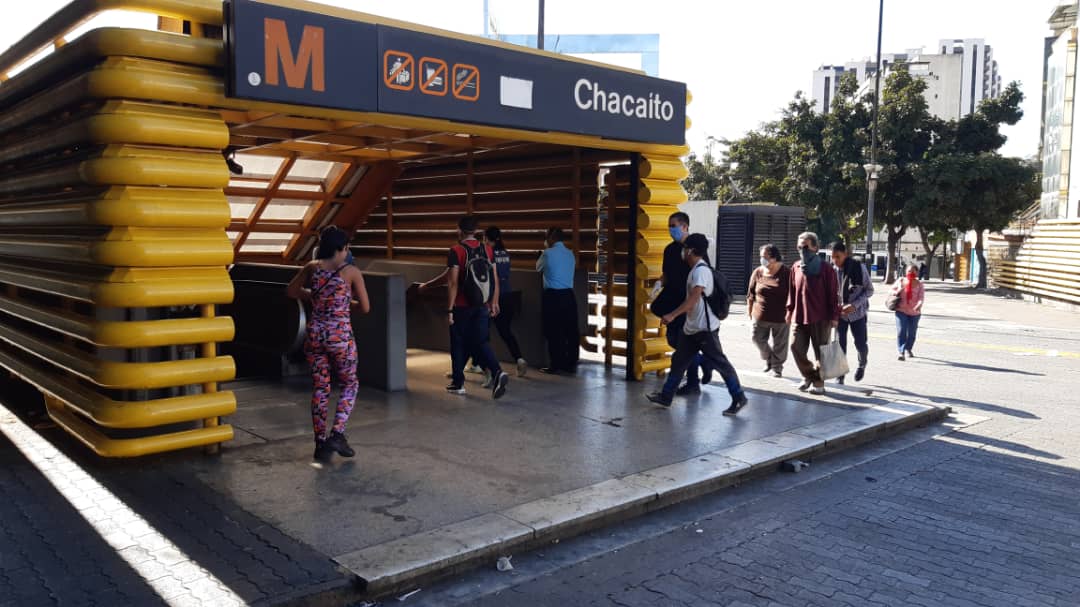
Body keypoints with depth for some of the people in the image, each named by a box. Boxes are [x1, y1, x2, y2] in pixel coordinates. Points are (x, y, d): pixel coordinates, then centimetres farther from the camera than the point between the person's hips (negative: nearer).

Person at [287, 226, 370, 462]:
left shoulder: (312, 267, 3)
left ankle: (320, 443, 16)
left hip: (315, 334, 4)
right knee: (350, 384, 15)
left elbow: (292, 291, 17)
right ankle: (337, 434, 0)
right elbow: (365, 308, -2)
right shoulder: (351, 271, -6)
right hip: (341, 335, -3)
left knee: (319, 387, 13)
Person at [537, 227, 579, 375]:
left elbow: (538, 268, 13)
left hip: (553, 296, -5)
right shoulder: (570, 253, 12)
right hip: (569, 295, 5)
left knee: (553, 332, 0)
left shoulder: (548, 253, -5)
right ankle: (571, 364, 13)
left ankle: (555, 366, 2)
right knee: (571, 331, 8)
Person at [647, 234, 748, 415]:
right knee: (679, 360, 12)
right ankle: (666, 396, 20)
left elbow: (694, 298, -26)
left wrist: (672, 315, -28)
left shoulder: (701, 270, -17)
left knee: (719, 363, -3)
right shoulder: (696, 269, 14)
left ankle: (739, 398, 6)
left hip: (705, 327, -10)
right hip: (691, 327, 10)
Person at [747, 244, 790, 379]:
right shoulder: (758, 272, 1)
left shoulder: (786, 273, -8)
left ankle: (777, 368, 23)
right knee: (758, 339, 5)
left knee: (779, 344, 6)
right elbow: (751, 293, 8)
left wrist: (789, 312, -6)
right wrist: (750, 309, 6)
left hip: (780, 316, -3)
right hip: (760, 315, 3)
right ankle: (768, 358, 31)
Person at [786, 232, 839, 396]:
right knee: (796, 347, 0)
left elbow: (833, 294, -8)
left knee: (820, 352, 4)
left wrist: (834, 316, -10)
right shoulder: (796, 267, 8)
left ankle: (818, 382, 17)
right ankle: (808, 375, 23)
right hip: (799, 316, 5)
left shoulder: (825, 269, -8)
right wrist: (790, 310, 14)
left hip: (820, 318, -4)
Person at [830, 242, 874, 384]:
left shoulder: (859, 267, -13)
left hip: (857, 312, -1)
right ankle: (840, 374, 11)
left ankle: (862, 364, 34)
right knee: (840, 344, -3)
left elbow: (869, 290, -6)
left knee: (860, 344, 2)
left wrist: (854, 305, -19)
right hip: (840, 312, 1)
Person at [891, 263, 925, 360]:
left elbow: (921, 297, -12)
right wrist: (897, 292, -9)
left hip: (914, 312, 1)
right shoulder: (900, 281, 3)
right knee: (901, 331, -13)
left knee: (912, 332, 12)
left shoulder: (919, 284, -1)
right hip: (901, 310, -1)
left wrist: (919, 305, -32)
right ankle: (901, 352, -15)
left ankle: (908, 349, 35)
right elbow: (892, 290, 15)